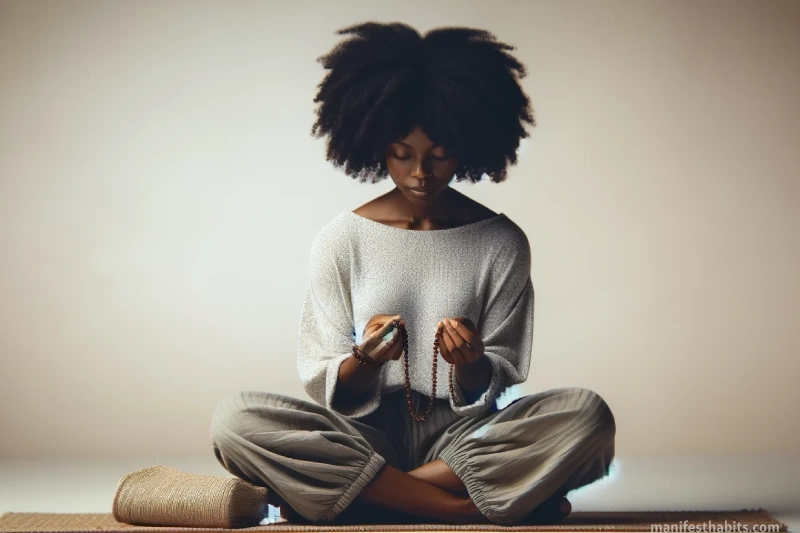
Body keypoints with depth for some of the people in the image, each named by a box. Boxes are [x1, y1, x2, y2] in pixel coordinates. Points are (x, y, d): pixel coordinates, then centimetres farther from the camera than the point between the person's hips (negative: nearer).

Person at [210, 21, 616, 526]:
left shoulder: (502, 243, 1)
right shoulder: (340, 239, 2)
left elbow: (493, 388, 3)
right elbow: (326, 388, 1)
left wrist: (471, 366, -20)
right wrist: (366, 360, -21)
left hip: (460, 434, 1)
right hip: (366, 435, 0)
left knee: (588, 415, -28)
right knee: (236, 419, -28)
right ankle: (468, 510, -23)